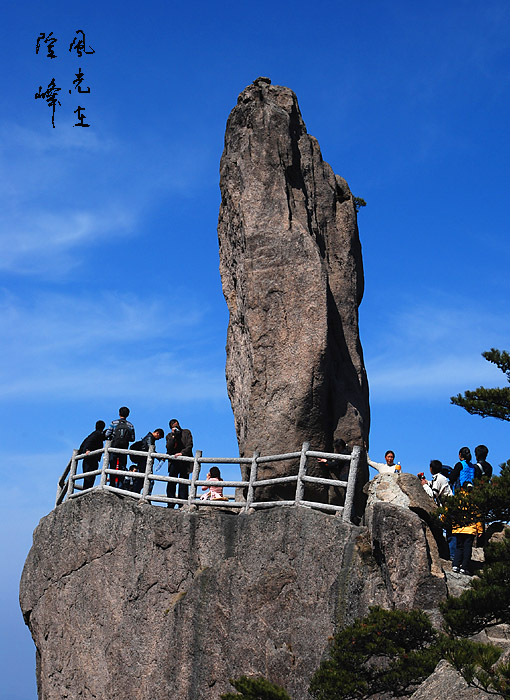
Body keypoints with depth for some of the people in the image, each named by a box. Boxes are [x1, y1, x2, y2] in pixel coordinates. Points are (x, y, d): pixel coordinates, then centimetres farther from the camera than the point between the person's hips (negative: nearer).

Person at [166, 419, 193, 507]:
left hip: (184, 461, -2)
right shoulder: (169, 436, 13)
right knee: (171, 483, -8)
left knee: (183, 484, -6)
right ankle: (171, 504, -6)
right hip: (174, 461, 2)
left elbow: (190, 445, -4)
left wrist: (182, 453, -18)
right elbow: (168, 448, -1)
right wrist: (173, 436, -9)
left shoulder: (186, 432, 8)